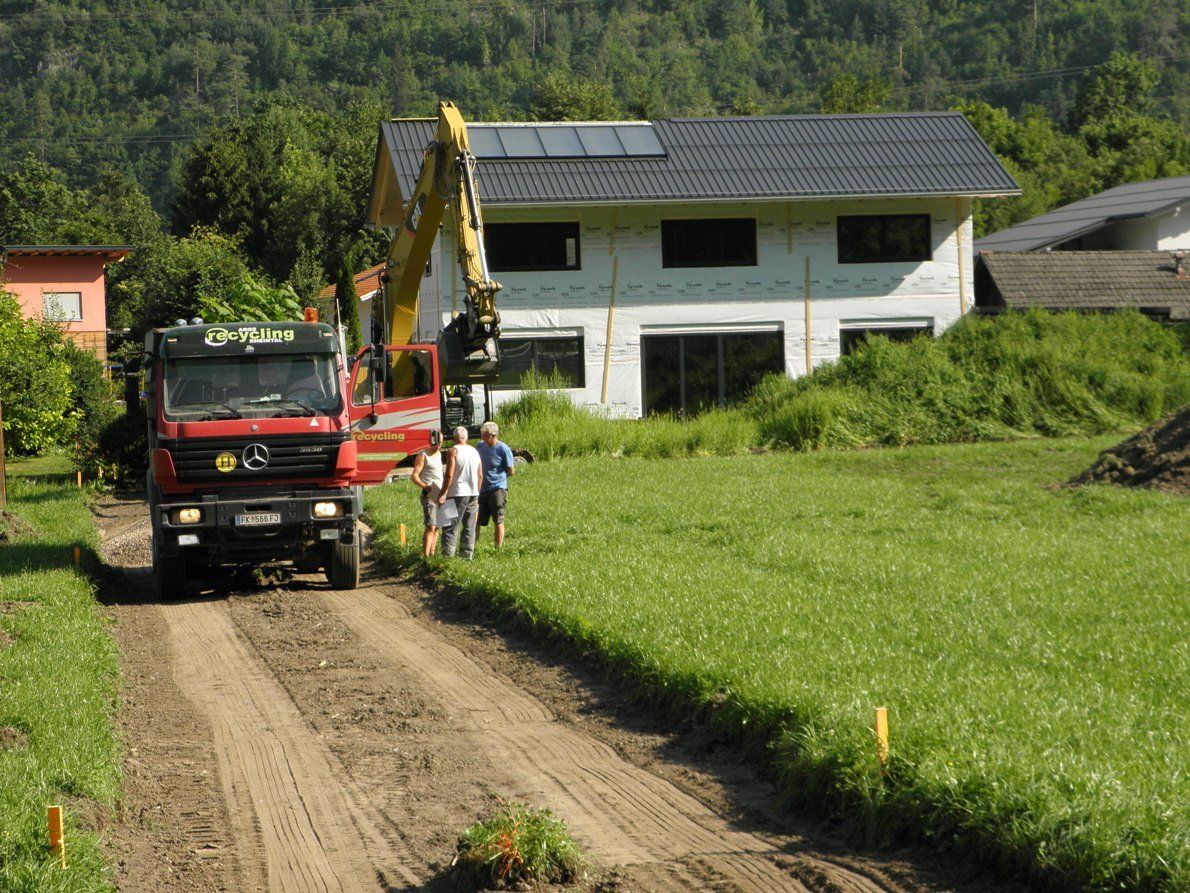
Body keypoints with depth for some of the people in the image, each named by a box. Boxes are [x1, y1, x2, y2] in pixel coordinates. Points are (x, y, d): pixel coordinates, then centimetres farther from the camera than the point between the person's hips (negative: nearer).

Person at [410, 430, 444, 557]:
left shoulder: (439, 454, 17)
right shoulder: (423, 455, -7)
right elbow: (415, 476, -12)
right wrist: (426, 487, -23)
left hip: (440, 495, 8)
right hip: (429, 495, -8)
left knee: (437, 526, 9)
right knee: (430, 527, -14)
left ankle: (432, 553, 14)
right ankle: (425, 555, -16)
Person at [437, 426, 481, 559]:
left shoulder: (453, 451, -8)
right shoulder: (475, 451, 11)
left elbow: (449, 475, -16)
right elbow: (480, 476, 14)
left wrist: (443, 494, -13)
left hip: (458, 493, -6)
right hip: (473, 493, 6)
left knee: (452, 527, -5)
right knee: (469, 528, 11)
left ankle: (447, 555, -10)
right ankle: (468, 555, 12)